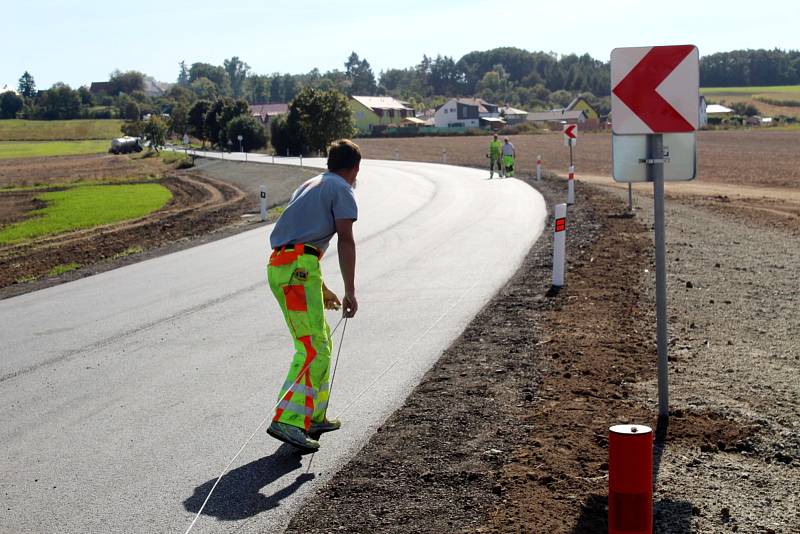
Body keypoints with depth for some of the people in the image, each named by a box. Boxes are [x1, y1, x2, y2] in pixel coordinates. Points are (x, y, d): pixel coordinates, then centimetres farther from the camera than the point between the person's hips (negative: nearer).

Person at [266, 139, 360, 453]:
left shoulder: (311, 186, 29)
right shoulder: (342, 189, 2)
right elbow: (345, 240, -7)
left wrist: (321, 289, 40)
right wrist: (350, 291, -9)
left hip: (280, 265, 9)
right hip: (299, 268, -9)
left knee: (321, 340, 18)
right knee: (313, 349, -12)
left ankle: (313, 417, 23)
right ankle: (288, 421, -22)